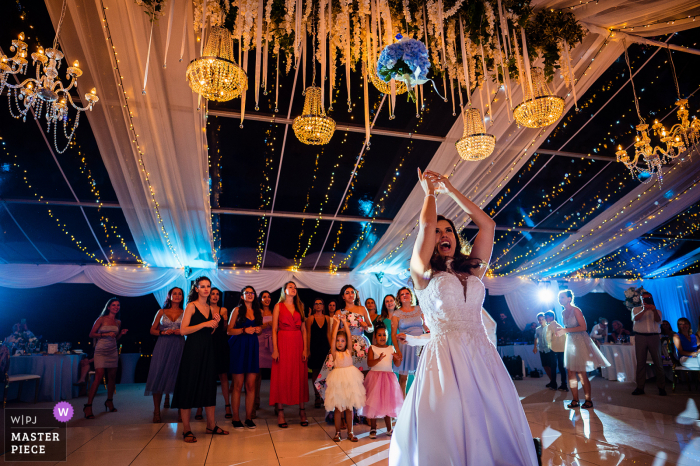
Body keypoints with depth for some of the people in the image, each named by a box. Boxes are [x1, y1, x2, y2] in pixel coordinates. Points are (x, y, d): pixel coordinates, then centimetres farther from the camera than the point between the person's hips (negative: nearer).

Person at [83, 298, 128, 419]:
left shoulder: (118, 322, 12)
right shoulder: (102, 319, -2)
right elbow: (92, 334, -4)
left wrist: (122, 333, 1)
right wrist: (106, 334, -14)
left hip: (113, 351, 5)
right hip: (101, 351, -5)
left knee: (112, 377, 7)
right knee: (99, 377, -15)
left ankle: (109, 401, 23)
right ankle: (88, 406, -10)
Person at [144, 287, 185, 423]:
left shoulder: (185, 313, 8)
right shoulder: (162, 312, 10)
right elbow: (152, 330, 10)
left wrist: (181, 332, -12)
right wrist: (163, 332, -7)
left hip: (179, 347, 0)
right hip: (162, 346, 1)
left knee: (178, 376, -2)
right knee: (158, 376, -4)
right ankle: (157, 411, 4)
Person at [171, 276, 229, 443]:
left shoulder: (210, 308, 13)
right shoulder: (191, 306, -6)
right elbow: (183, 330, -14)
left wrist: (215, 323, 0)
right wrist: (204, 324, -17)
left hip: (208, 350, 7)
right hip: (193, 349, -7)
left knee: (209, 386, 10)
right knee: (189, 386, -2)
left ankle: (211, 425, 19)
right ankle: (186, 429, 8)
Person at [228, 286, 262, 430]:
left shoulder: (258, 312, 15)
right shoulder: (237, 310, 3)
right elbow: (229, 331, -2)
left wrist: (258, 330, 3)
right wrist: (244, 330, -14)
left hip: (253, 347, 4)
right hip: (239, 347, -4)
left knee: (251, 385, 1)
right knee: (238, 385, -1)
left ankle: (249, 418, 9)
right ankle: (236, 418, 9)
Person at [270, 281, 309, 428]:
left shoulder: (300, 307, 13)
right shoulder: (278, 306, 4)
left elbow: (304, 330, 9)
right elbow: (274, 329, -2)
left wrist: (305, 348, 0)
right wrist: (275, 349, -10)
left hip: (298, 344, 3)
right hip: (283, 343, -3)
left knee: (300, 376, 3)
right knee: (282, 376, -2)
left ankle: (302, 411, 11)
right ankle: (280, 413, 5)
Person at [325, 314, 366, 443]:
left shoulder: (348, 351, 6)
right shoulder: (334, 353, 0)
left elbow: (350, 337, -3)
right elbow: (333, 338, -11)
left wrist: (345, 322, -5)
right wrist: (337, 323, -11)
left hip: (350, 380, 2)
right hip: (338, 380, -2)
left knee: (349, 408, 9)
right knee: (338, 408, 5)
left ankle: (350, 432, 19)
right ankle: (337, 432, 18)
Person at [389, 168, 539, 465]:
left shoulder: (473, 270, 16)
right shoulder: (423, 272, 5)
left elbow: (487, 225, 16)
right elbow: (425, 224, -6)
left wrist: (450, 190, 20)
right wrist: (430, 192, 13)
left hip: (482, 354, 4)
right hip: (445, 357, -4)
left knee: (493, 425, 3)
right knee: (449, 431, -4)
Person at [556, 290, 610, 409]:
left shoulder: (576, 310, -13)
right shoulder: (563, 312, 10)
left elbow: (583, 327, -18)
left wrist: (566, 330, -20)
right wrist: (561, 330, 0)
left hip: (580, 342, -7)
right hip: (570, 342, 7)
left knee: (582, 374, -3)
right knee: (571, 374, 5)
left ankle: (588, 400, 9)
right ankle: (575, 400, 13)